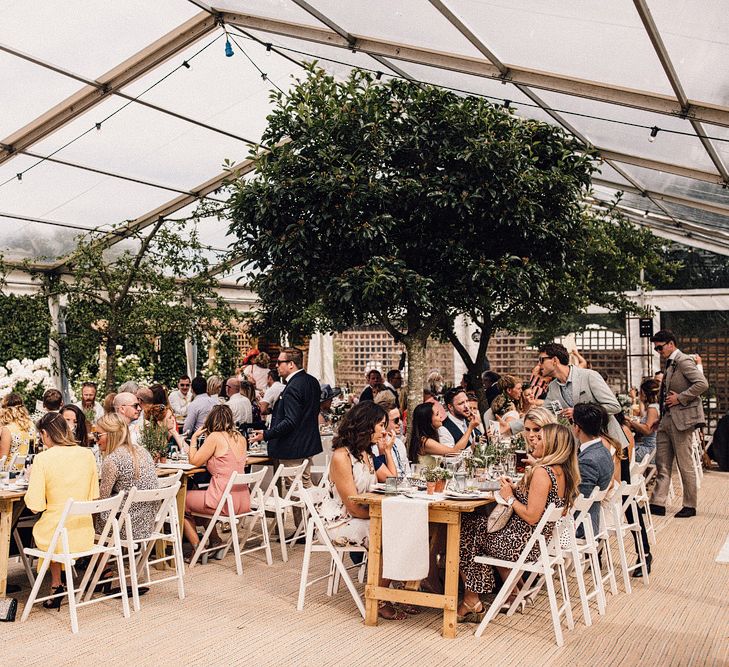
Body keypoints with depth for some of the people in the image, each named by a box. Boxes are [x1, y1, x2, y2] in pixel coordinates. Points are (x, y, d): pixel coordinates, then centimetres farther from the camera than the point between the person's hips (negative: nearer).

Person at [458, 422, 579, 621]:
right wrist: (517, 489, 6)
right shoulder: (564, 472, 5)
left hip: (523, 543, -9)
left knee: (466, 529, 7)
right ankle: (511, 592, 24)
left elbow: (531, 517, -25)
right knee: (484, 522, 25)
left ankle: (472, 601, 17)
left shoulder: (542, 472, -22)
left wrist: (510, 497, -11)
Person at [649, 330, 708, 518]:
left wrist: (679, 398, -20)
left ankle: (690, 506, 11)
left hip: (681, 418, -9)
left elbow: (702, 383, -23)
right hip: (666, 418, 9)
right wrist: (662, 397, 11)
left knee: (685, 465, 1)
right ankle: (658, 503, 9)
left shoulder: (684, 361, -12)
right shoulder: (670, 363, 17)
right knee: (662, 465, 7)